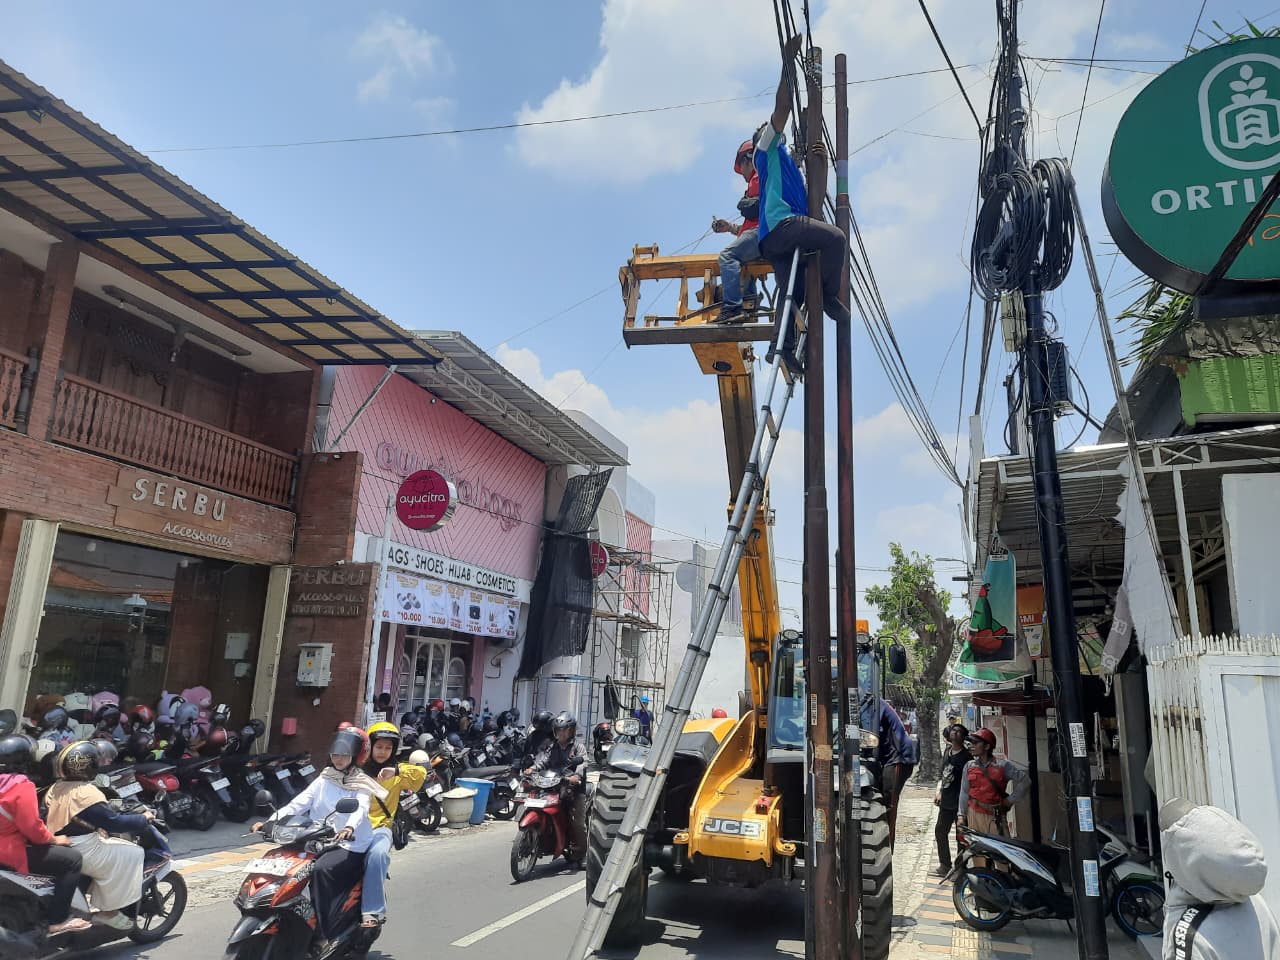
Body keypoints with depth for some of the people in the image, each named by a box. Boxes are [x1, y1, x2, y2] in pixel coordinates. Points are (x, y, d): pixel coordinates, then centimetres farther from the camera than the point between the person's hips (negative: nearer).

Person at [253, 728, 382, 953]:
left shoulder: (360, 784, 0)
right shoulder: (323, 780, 13)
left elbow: (361, 808, -19)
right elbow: (298, 803, 3)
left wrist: (350, 827, -41)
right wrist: (271, 821, -13)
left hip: (350, 845, -5)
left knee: (320, 869, -30)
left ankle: (324, 934, -24)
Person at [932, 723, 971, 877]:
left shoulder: (966, 756, -12)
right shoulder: (947, 751, 10)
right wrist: (938, 792, 18)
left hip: (959, 802, -8)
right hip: (945, 801, 8)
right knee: (940, 831, 15)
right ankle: (945, 865, 27)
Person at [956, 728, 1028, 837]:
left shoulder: (1002, 766, -4)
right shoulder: (969, 766, 5)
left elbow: (1025, 782, 1)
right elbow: (964, 792, 7)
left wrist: (1010, 800, -1)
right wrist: (961, 815, 4)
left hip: (995, 816, -2)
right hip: (974, 814, 2)